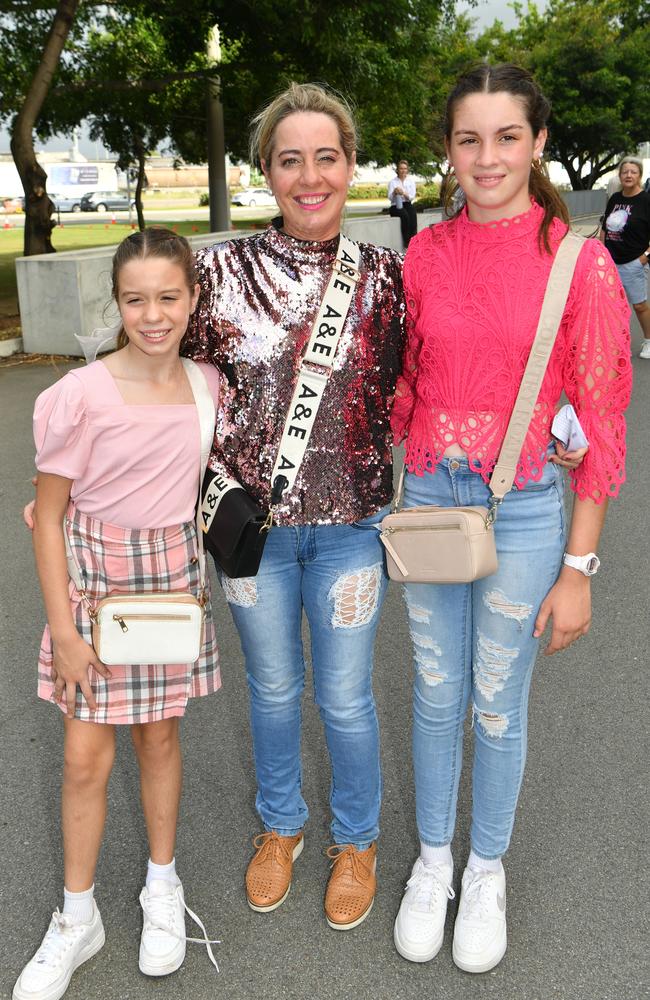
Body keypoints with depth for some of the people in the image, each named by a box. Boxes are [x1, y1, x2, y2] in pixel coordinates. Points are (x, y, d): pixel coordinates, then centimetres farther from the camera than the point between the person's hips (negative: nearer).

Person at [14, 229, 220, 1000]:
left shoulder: (207, 385, -5)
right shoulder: (82, 395, -16)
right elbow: (48, 517, -11)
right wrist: (63, 631, -12)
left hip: (173, 575, 3)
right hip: (92, 579, -2)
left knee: (158, 735, 15)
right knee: (85, 756, 4)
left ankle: (162, 887, 36)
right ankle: (77, 919, 25)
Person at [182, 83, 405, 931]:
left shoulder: (383, 274, -5)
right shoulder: (224, 269, -7)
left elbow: (402, 390, 3)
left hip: (350, 521, 0)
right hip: (252, 519, 1)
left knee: (345, 698, 12)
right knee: (272, 688, 18)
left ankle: (356, 840, 40)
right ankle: (281, 826, 45)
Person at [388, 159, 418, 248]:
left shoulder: (411, 180, 12)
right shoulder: (392, 181, 6)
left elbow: (412, 197, 0)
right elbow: (390, 198, -5)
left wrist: (404, 194, -20)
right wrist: (394, 192, -27)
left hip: (407, 204, 2)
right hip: (396, 206, -2)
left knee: (413, 214, -32)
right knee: (405, 215, -34)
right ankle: (407, 244, -35)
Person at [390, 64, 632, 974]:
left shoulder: (580, 261, -10)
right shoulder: (424, 254, 0)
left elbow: (601, 423, -8)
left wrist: (578, 567, -9)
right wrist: (420, 470, 5)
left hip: (524, 513, -3)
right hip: (428, 499, 3)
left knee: (498, 704, 13)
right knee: (436, 694, 16)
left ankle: (487, 871, 38)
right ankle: (433, 859, 39)